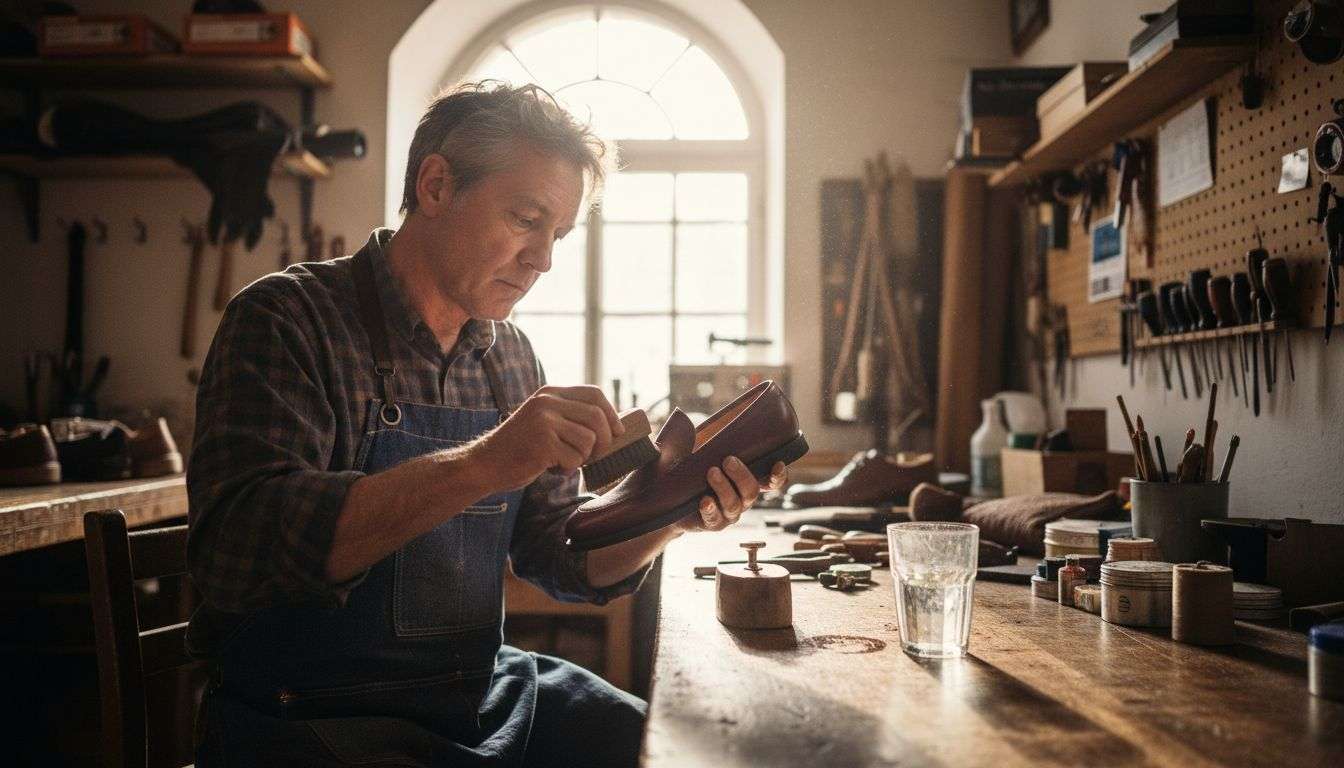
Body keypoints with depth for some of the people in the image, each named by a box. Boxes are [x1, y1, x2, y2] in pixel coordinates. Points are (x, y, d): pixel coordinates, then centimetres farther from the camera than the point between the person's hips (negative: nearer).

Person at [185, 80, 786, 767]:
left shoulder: (511, 358, 8)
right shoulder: (287, 318, -11)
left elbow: (559, 558, 11)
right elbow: (235, 551, -26)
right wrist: (481, 465, -34)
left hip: (481, 692, 6)